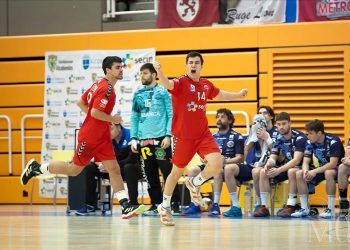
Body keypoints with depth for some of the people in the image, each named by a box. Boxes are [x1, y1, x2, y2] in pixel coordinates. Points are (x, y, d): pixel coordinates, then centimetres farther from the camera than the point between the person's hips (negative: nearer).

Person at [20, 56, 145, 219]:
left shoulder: (99, 85, 12)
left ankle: (126, 206, -8)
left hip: (102, 137, 9)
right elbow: (95, 112, -26)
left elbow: (80, 103, 17)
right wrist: (113, 119, -12)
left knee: (114, 169, -2)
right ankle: (35, 168, 20)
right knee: (74, 169, 4)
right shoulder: (106, 89, -18)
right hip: (90, 137, -9)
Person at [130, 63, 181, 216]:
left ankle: (175, 204, 0)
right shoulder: (138, 94, 12)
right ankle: (156, 204, 15)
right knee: (150, 175, 8)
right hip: (144, 140, 5)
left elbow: (171, 115, -3)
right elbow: (134, 117, 16)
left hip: (160, 139, -5)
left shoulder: (163, 92, -1)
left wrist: (168, 135, -13)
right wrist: (133, 138, 7)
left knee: (167, 171, -5)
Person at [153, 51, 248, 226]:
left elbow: (220, 95, 29)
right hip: (183, 137, -4)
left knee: (217, 163, -17)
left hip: (203, 135, 4)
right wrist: (159, 72, -55)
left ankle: (194, 184, 13)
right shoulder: (181, 83, -12)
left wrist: (239, 95, 35)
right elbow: (167, 84, -35)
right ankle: (165, 206, 28)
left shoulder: (206, 85, 7)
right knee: (177, 171, 7)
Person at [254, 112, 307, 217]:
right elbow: (272, 158, 0)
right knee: (263, 172, -14)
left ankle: (291, 206, -33)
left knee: (292, 171, -39)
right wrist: (268, 165, -26)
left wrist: (279, 170, -37)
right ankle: (264, 207, -15)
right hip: (285, 167, 6)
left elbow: (296, 161, -27)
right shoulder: (278, 139, 2)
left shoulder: (299, 137, -18)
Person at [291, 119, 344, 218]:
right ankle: (304, 209, -11)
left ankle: (331, 209, -32)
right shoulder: (310, 143, -4)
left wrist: (314, 171, -36)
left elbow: (333, 164, -29)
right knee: (299, 174, -15)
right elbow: (305, 162, -4)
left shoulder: (333, 141, -22)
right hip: (320, 169, 6)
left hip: (335, 170, -6)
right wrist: (306, 171, -29)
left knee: (329, 173, -40)